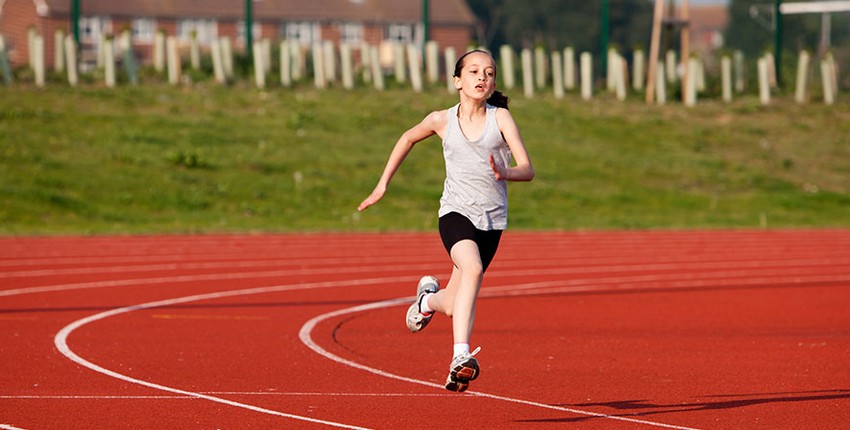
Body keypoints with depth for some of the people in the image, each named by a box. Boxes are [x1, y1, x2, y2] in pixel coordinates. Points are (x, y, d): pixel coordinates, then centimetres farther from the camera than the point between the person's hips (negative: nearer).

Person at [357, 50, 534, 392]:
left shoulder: (500, 117, -2)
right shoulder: (443, 121, 2)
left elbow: (527, 169, -9)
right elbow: (408, 138, 23)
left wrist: (507, 174, -31)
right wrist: (383, 184, 23)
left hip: (492, 221, 2)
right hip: (456, 212, -2)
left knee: (454, 306, 7)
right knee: (472, 269, -33)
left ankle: (430, 297, 45)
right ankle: (461, 356, -36)